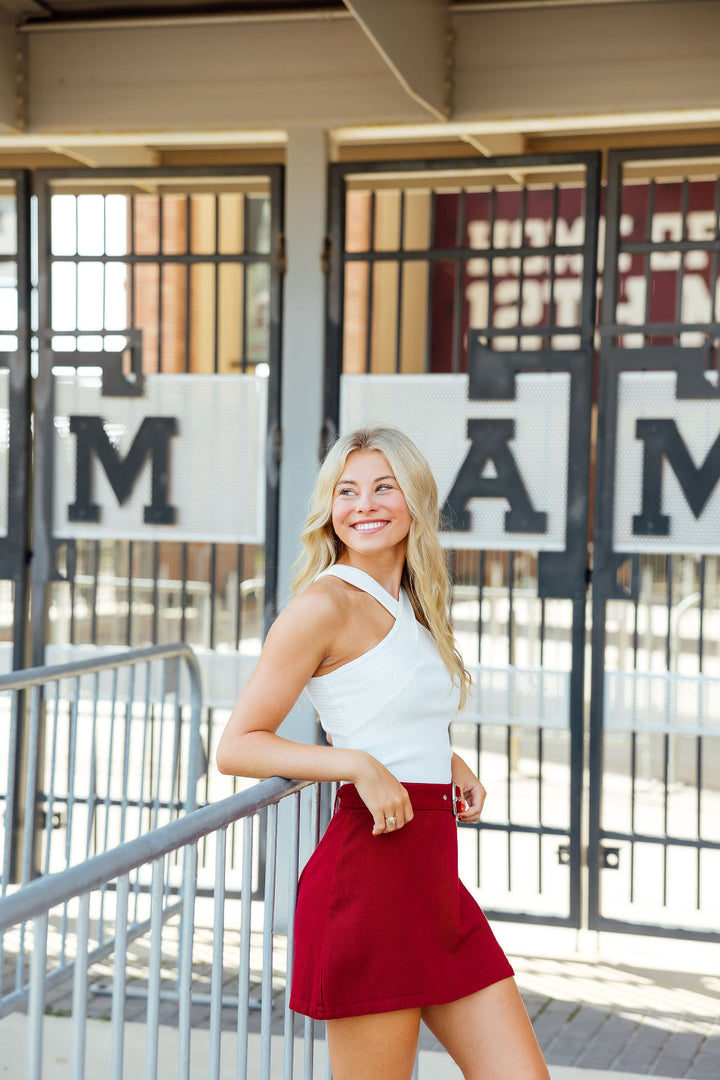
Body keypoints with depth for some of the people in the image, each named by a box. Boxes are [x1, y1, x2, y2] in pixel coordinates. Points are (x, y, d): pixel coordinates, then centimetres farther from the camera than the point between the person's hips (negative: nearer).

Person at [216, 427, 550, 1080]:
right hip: (370, 878, -8)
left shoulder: (409, 608, 16)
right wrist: (359, 764, -20)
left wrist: (448, 761, 13)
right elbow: (237, 747, -10)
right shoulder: (326, 603, -9)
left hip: (436, 880, 8)